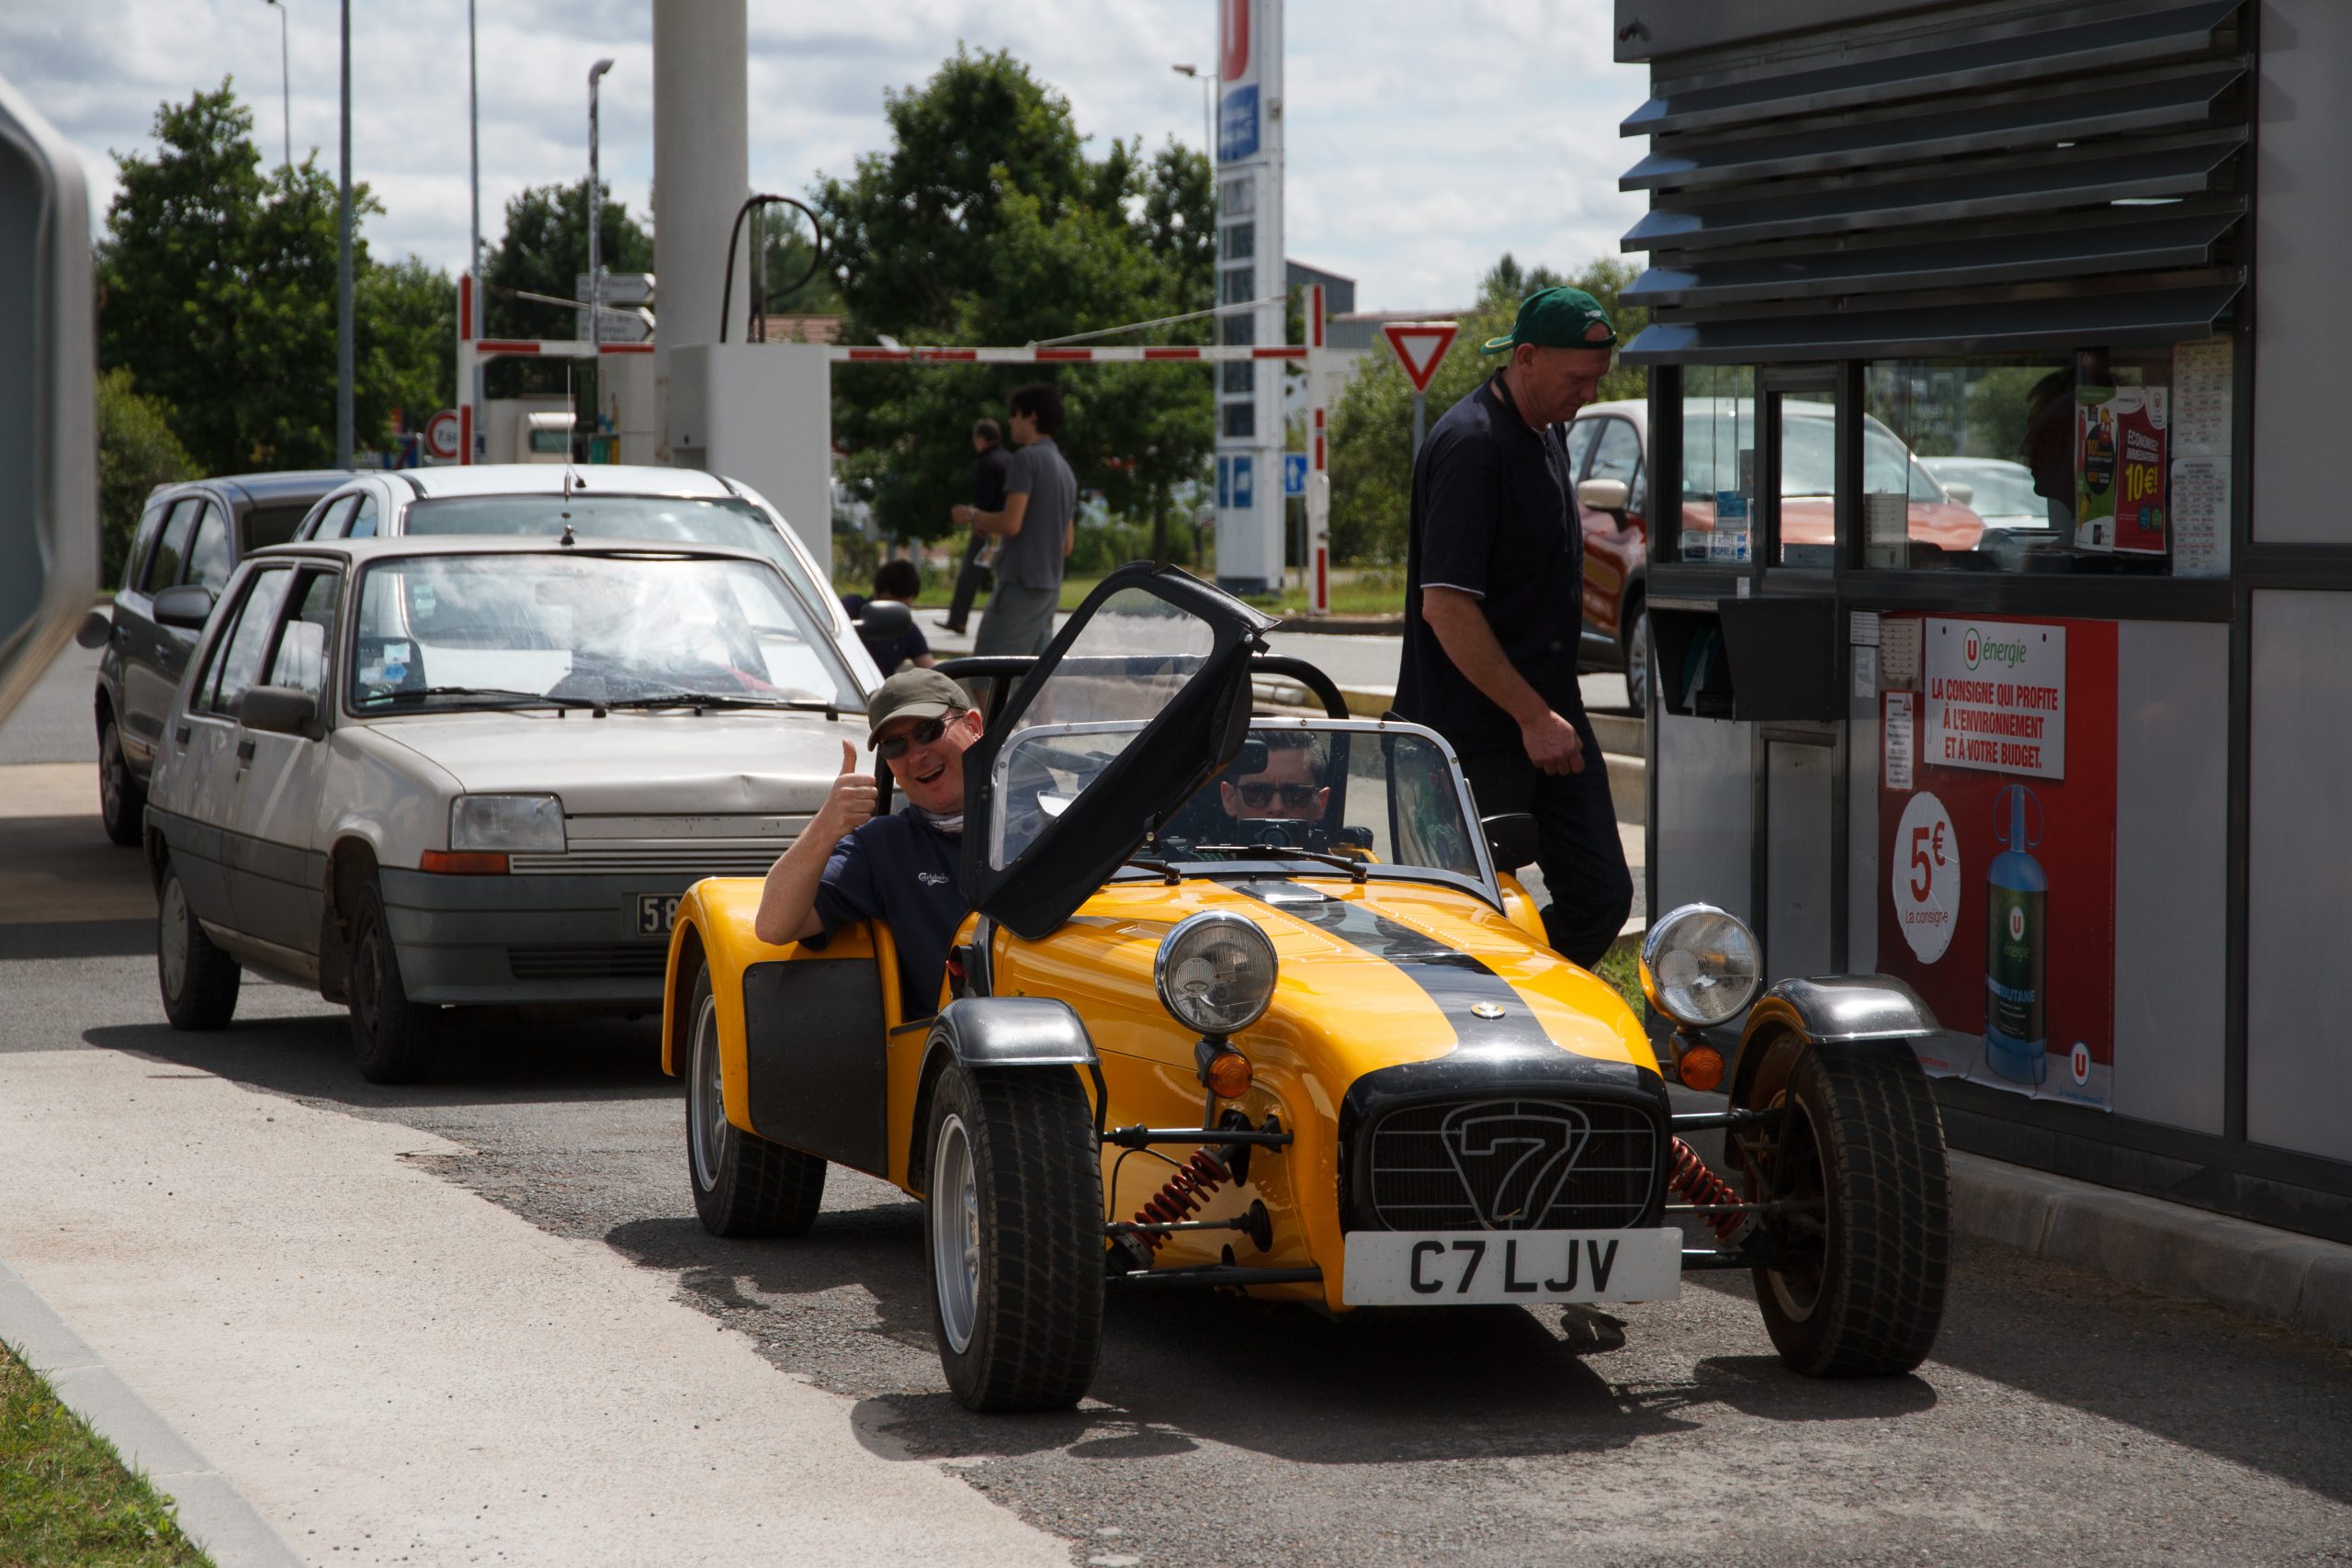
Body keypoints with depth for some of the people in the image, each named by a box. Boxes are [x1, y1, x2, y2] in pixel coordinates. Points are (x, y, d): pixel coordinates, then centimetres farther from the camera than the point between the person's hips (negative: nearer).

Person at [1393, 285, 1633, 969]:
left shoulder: (1545, 438, 13)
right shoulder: (1468, 445, -17)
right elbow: (1445, 606, -22)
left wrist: (1557, 710, 20)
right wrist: (1532, 716, -21)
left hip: (1549, 715, 9)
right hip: (1478, 729, -9)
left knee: (1600, 897, 5)